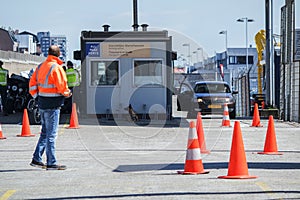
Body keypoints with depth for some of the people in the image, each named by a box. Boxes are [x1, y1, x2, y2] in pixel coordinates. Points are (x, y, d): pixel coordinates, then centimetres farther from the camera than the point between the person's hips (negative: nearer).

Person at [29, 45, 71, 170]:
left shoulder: (40, 67, 10)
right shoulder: (57, 68, -14)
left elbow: (32, 85, 13)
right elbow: (62, 86, -18)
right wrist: (67, 93, 1)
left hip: (42, 104, 8)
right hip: (53, 105, -8)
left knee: (45, 132, 17)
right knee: (51, 134, -3)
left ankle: (36, 159, 17)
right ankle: (51, 163, 0)